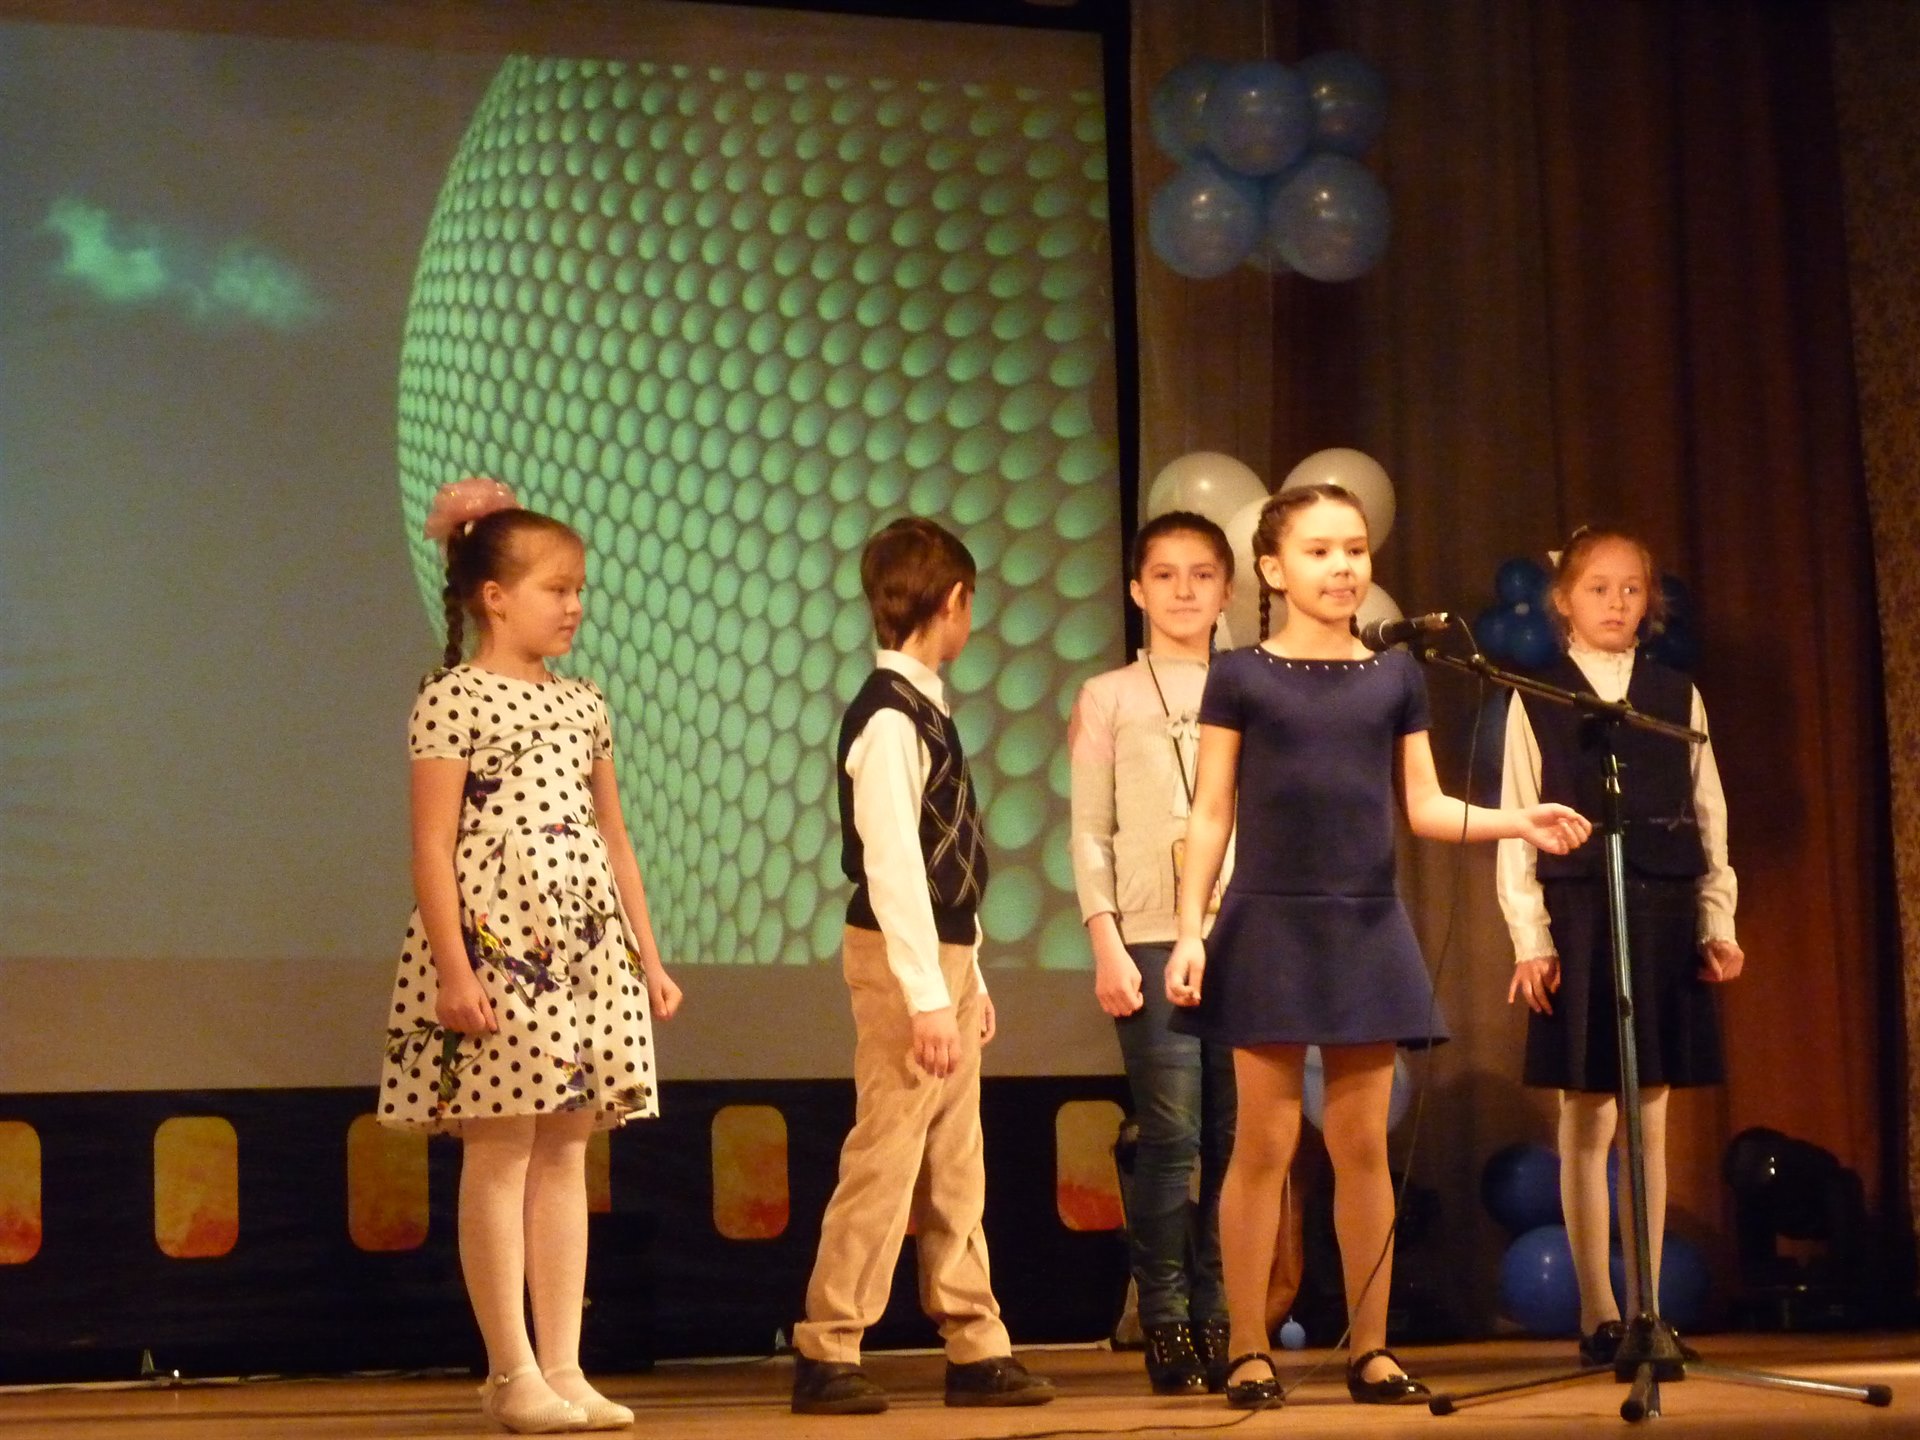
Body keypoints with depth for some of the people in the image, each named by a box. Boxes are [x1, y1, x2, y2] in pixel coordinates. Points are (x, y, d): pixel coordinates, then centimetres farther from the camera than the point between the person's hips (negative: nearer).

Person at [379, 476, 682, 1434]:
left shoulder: (582, 705, 16)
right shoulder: (452, 701, -5)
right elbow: (433, 846, -10)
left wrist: (648, 956, 15)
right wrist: (454, 968, -18)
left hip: (585, 945, 7)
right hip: (494, 938, -7)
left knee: (565, 1153, 7)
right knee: (499, 1154, -3)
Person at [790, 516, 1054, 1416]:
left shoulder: (925, 709, 13)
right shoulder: (888, 717, -15)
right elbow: (892, 865, -20)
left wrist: (968, 978, 17)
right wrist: (926, 996, -21)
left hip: (946, 955, 9)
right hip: (902, 962, -9)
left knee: (955, 1168, 11)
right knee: (886, 1157, -6)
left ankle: (976, 1349, 16)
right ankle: (827, 1356, 1)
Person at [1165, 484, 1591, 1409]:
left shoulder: (1396, 676, 9)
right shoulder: (1240, 676, 1)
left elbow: (1425, 808, 9)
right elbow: (1211, 816, 1)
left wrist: (1515, 822, -8)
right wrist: (1189, 932, -7)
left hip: (1368, 929, 3)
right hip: (1270, 926, -3)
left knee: (1362, 1146, 5)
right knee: (1264, 1143, -3)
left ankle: (1370, 1350, 12)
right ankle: (1249, 1352, 4)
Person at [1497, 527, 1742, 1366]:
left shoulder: (1677, 698, 10)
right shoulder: (1536, 703, 3)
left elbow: (1709, 817, 10)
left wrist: (1718, 925, 3)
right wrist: (1530, 939, -7)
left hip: (1663, 919, 2)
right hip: (1577, 918, -2)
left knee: (1649, 1122, 5)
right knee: (1587, 1122, -2)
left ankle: (1647, 1309, 11)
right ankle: (1599, 1313, 5)